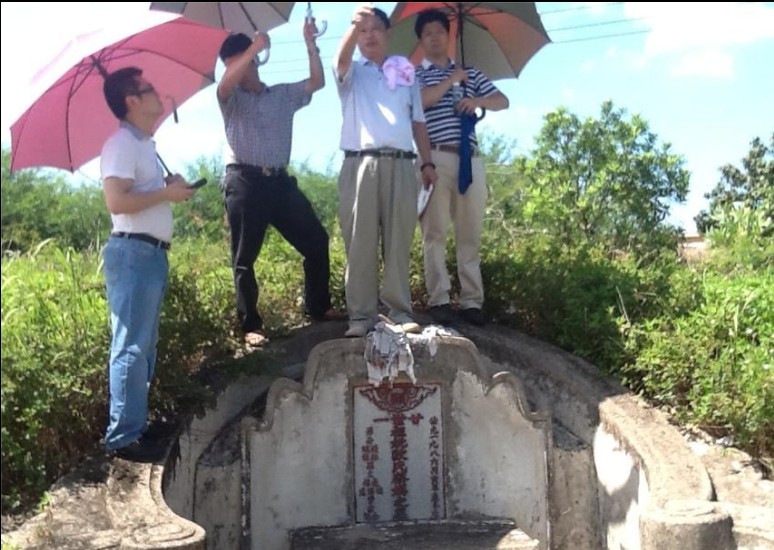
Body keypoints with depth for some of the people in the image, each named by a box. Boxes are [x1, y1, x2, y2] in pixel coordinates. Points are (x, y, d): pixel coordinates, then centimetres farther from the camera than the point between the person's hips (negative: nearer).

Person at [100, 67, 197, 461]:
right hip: (133, 252, -10)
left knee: (145, 346, 13)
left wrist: (171, 188, 8)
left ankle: (137, 426, 21)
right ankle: (123, 437, -2)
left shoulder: (144, 144, 19)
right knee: (131, 347, -8)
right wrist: (167, 193, -13)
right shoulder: (122, 144, -11)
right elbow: (116, 201, -22)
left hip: (152, 252, 10)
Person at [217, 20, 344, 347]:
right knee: (244, 257, -1)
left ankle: (318, 307, 20)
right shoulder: (231, 99, 6)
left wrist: (310, 44, -2)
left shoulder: (283, 94, 17)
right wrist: (254, 47, -24)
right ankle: (251, 325, 5)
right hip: (245, 181, -4)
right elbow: (225, 85, -17)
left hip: (280, 181, 4)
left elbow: (317, 82, 9)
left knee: (316, 241, 5)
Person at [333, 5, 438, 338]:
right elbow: (341, 58, -9)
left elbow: (418, 122, 19)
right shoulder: (351, 73, 16)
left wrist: (427, 162, 8)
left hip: (401, 164, 2)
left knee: (399, 241, -1)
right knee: (360, 242, -6)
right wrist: (354, 24, -27)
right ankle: (361, 314, -6)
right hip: (361, 164, -2)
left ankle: (400, 310, 2)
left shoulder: (405, 73, 23)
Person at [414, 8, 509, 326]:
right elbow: (420, 100, -10)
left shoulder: (470, 73, 21)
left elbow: (502, 101, 15)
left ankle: (472, 301, 5)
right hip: (436, 159, -3)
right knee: (435, 231, -4)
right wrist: (453, 80, -1)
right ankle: (439, 300, -2)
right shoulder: (415, 74, 11)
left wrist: (477, 101, -4)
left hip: (470, 159, 3)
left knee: (470, 233, 2)